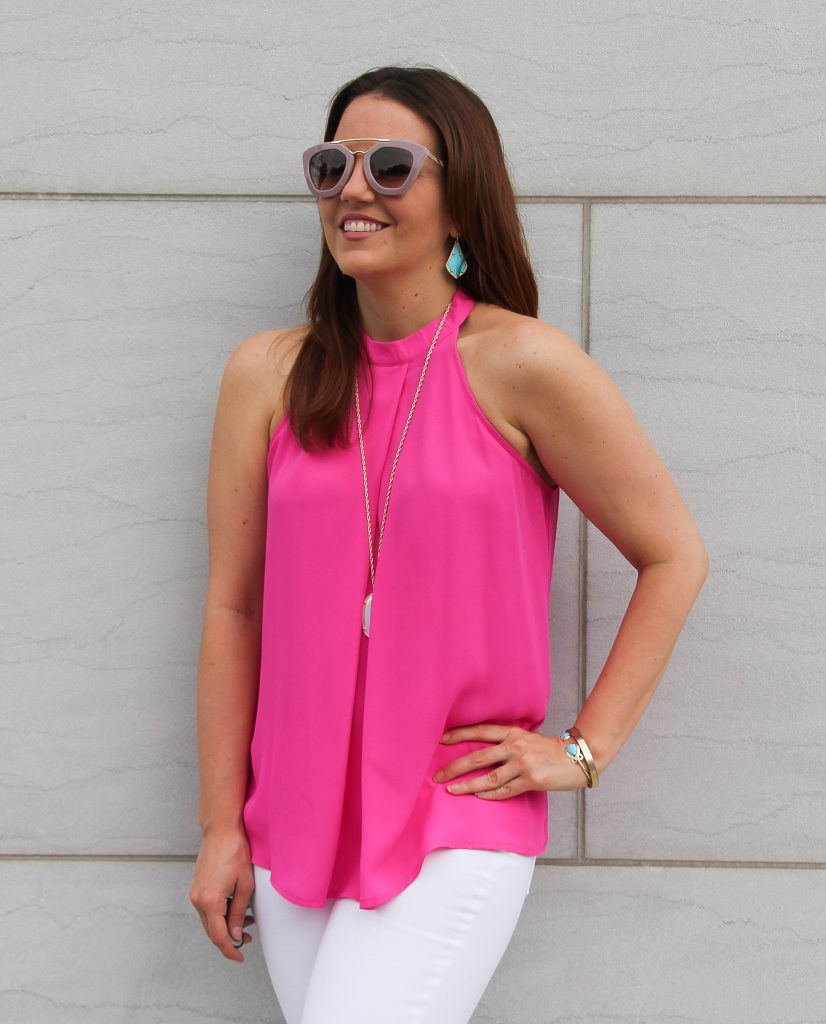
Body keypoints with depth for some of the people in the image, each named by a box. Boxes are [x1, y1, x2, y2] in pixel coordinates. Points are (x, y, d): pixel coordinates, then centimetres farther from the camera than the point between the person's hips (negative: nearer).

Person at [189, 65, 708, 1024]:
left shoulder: (521, 363, -8)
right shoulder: (268, 374, 2)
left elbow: (674, 557, 0)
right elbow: (232, 606, 5)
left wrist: (584, 747, -3)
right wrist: (221, 826, 5)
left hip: (458, 828, -3)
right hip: (294, 824, 4)